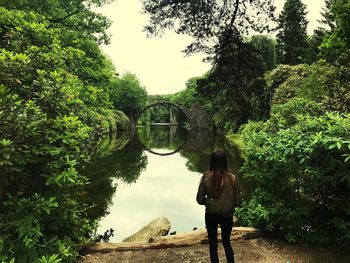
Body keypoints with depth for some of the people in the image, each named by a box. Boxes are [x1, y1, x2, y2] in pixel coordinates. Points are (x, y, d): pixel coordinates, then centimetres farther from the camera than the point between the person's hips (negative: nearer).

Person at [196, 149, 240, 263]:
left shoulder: (206, 177, -16)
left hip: (211, 215, -1)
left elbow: (200, 199, -9)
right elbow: (236, 200, -6)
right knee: (226, 242, 24)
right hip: (227, 215, 1)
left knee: (213, 244, 17)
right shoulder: (232, 178, -15)